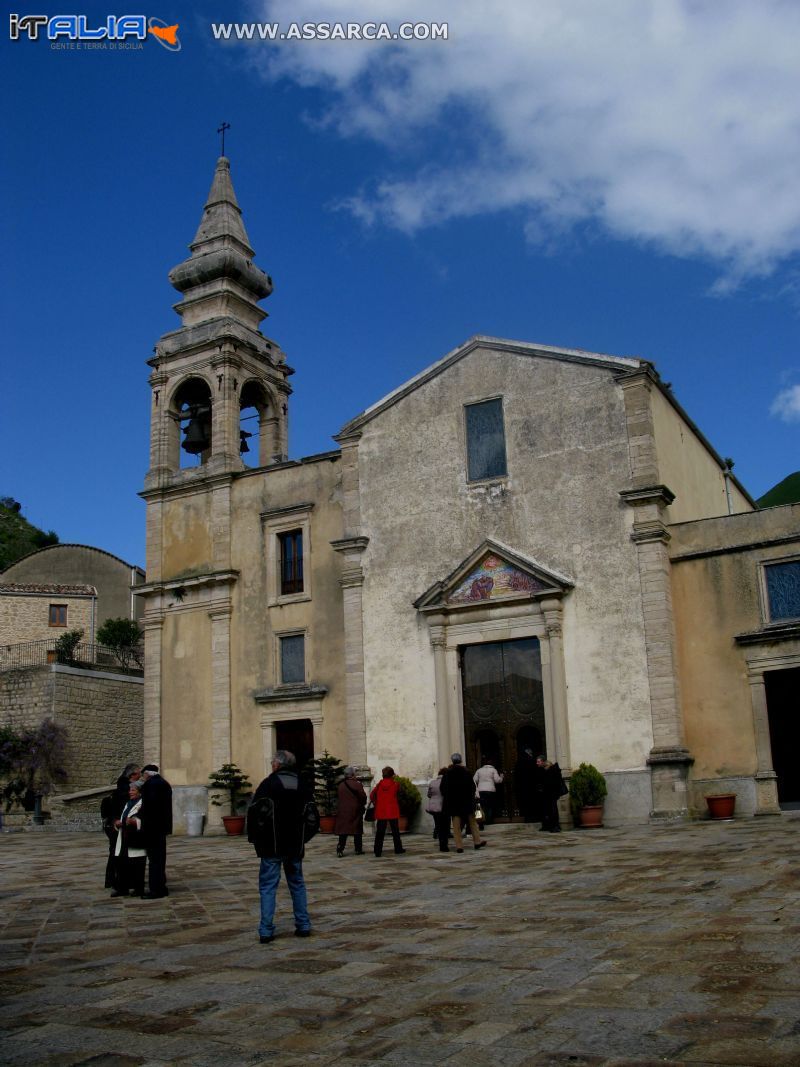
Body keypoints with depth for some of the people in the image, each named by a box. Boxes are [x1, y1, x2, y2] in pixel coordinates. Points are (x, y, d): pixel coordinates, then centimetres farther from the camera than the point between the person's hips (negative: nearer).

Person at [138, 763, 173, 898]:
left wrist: (144, 825, -11)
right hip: (162, 826, 9)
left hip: (152, 827, -9)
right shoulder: (165, 783, 13)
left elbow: (148, 806, -19)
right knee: (160, 857, 15)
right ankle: (161, 887, 21)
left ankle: (155, 889, -2)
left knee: (154, 858, -5)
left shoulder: (149, 784, -14)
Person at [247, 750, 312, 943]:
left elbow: (254, 812, -12)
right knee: (297, 884, 15)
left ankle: (266, 931, -3)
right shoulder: (303, 786, 6)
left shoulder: (269, 784, -11)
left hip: (272, 846, -5)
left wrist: (253, 838, 0)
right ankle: (303, 925, 16)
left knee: (268, 887, 0)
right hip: (296, 845, 5)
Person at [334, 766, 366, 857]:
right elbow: (363, 796, -8)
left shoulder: (341, 785, 5)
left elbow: (338, 796, 10)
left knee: (343, 830, 5)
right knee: (357, 831, 6)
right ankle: (358, 849, 9)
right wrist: (363, 804, 10)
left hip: (342, 811, 4)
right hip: (355, 810, -4)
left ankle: (340, 849, -4)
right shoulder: (357, 784, -10)